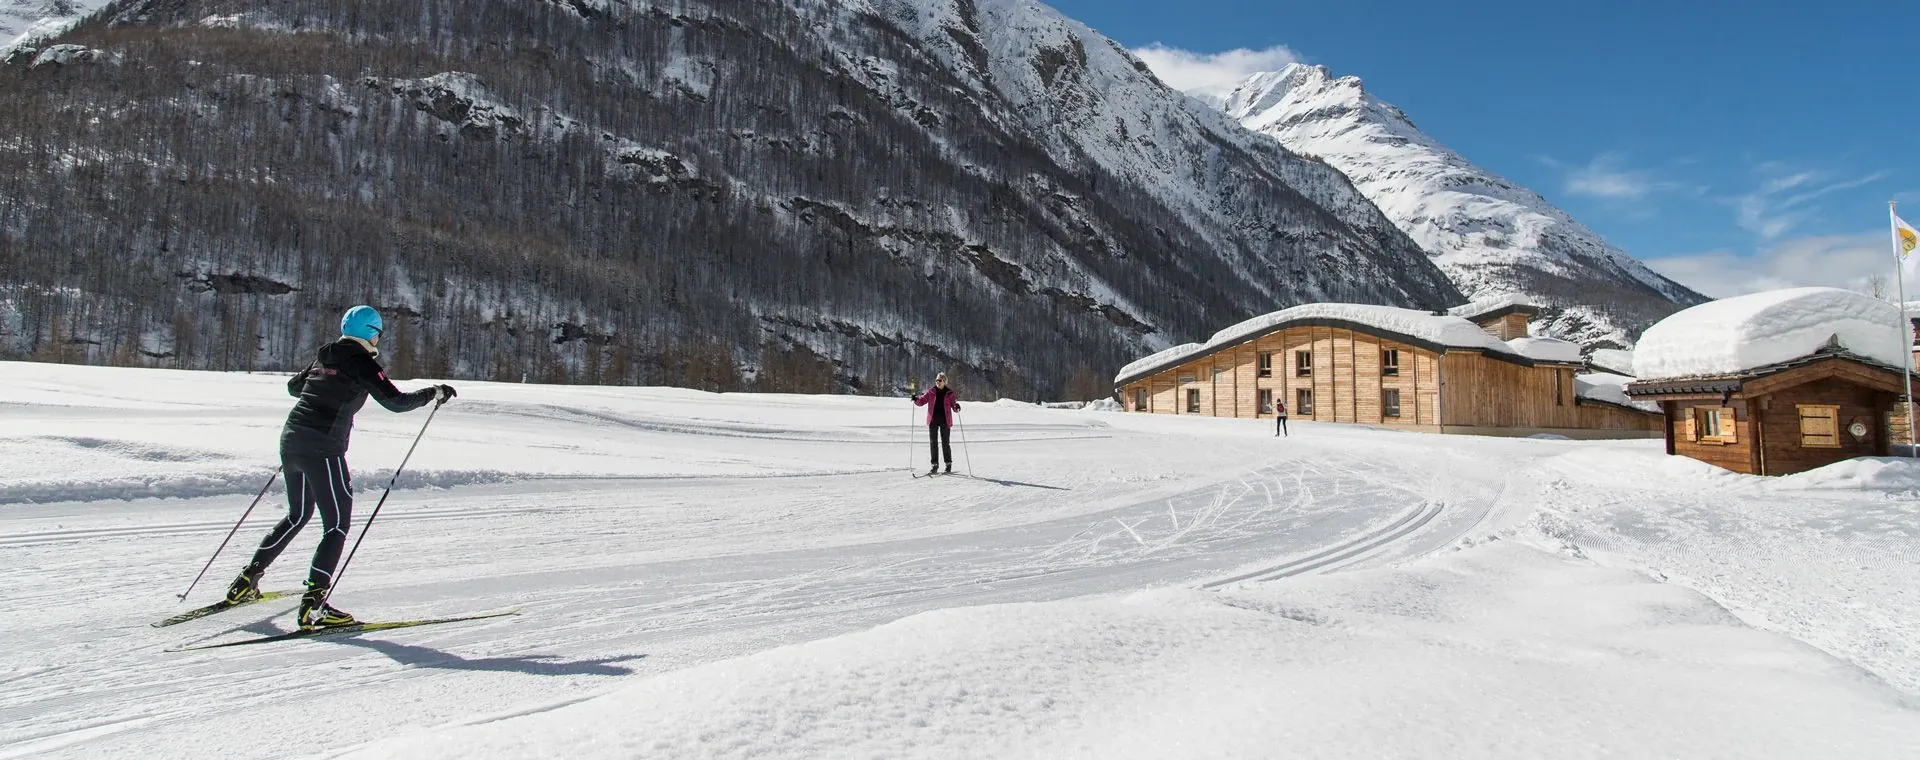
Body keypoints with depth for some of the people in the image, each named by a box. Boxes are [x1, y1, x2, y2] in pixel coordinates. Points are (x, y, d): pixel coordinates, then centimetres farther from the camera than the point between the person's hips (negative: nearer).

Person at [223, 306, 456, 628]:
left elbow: (293, 387, 31)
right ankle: (313, 603, -9)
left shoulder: (323, 357, 16)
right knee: (337, 525, -1)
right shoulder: (363, 362, -6)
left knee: (298, 516, 26)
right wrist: (435, 392, 1)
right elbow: (396, 402, -11)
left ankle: (247, 580, 30)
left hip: (291, 442, 8)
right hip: (323, 451, -8)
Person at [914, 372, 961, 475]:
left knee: (945, 443, 2)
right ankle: (935, 465, 9)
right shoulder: (931, 391, 5)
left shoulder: (949, 393, 1)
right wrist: (916, 399, -15)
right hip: (933, 420, 2)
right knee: (933, 443, 2)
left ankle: (948, 464, 15)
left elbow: (954, 407, 2)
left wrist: (956, 407, -21)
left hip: (945, 421, -2)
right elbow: (922, 401, 5)